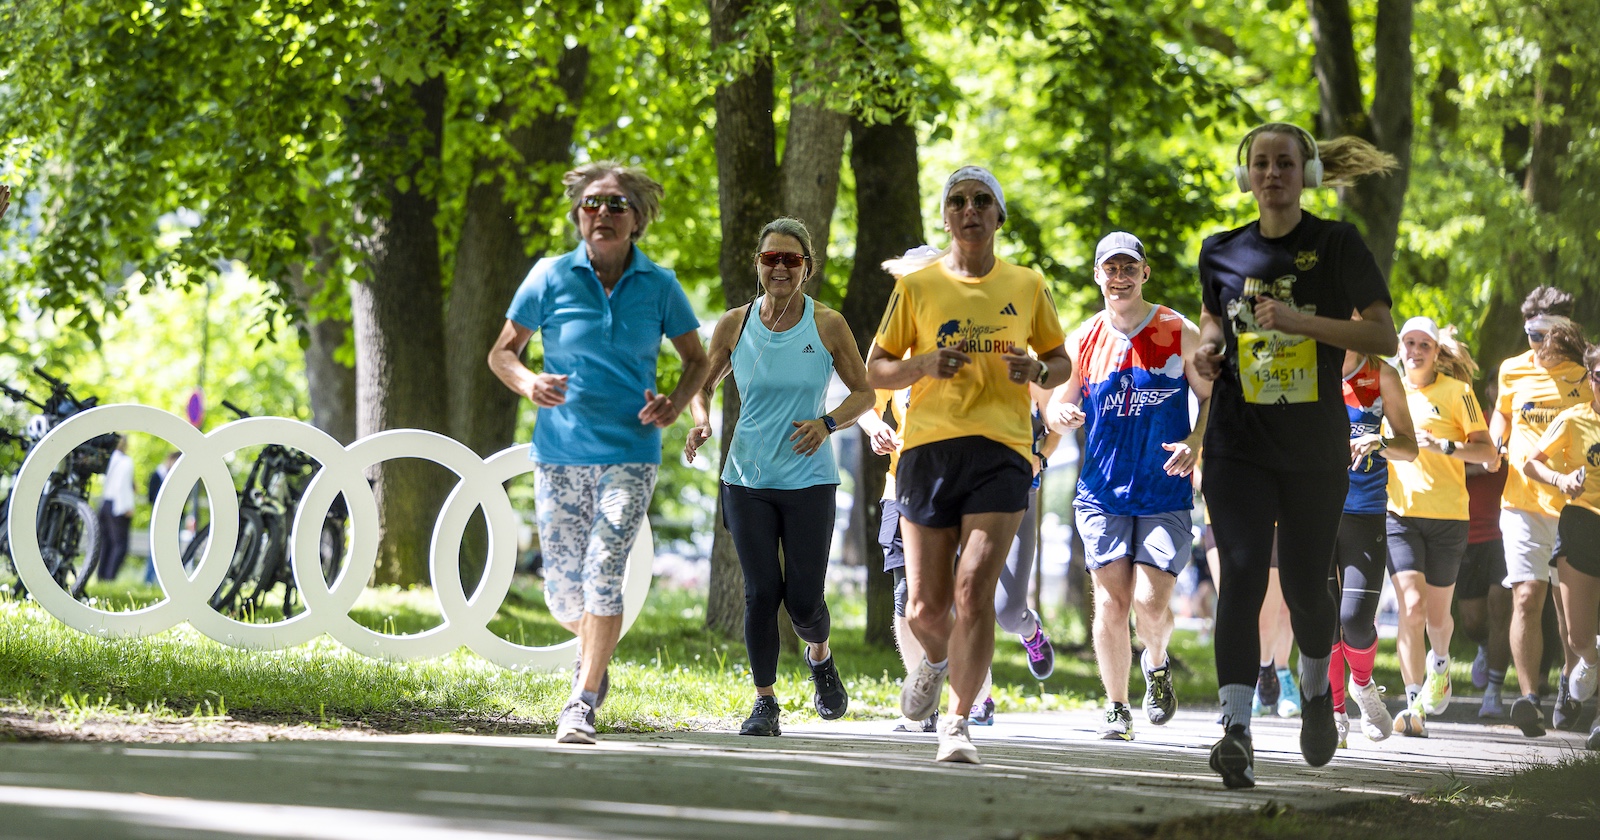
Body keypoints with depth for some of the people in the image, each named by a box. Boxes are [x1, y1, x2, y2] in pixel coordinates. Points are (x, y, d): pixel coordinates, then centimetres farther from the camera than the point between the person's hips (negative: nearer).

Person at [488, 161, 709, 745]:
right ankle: (592, 653, 38)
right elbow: (501, 353, 6)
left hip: (629, 457, -1)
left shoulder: (658, 286, 2)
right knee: (563, 589, 4)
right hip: (560, 455, 1)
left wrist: (676, 404, -8)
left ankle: (582, 704, -9)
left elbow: (697, 359, 13)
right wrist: (530, 384, -16)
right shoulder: (551, 278, 0)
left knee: (603, 571, -17)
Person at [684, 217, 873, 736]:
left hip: (809, 481, -1)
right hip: (746, 479, 1)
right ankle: (765, 702, 6)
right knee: (761, 591, -6)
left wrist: (827, 423, -12)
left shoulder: (828, 326, -2)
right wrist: (701, 421, -6)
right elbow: (704, 384, 15)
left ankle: (820, 657, 32)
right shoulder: (736, 324, 2)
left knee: (803, 599, -2)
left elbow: (864, 394, 6)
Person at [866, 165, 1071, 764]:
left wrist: (1038, 372, -3)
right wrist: (926, 365, -9)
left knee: (974, 588, -16)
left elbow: (1061, 362, 21)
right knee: (924, 609, 0)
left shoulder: (1027, 286, 11)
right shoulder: (917, 286, 9)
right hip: (929, 448, 1)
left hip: (1001, 450, -1)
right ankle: (938, 658, 37)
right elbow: (876, 370, 11)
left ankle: (958, 721, -6)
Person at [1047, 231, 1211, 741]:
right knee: (1111, 602, -4)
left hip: (1166, 494, -2)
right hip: (1102, 493, 2)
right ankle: (1116, 707, 10)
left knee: (1151, 603, -11)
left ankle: (1156, 664, 22)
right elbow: (1061, 401, 15)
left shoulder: (1180, 335, 0)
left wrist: (1195, 443, -12)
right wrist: (1063, 413, -10)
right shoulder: (1083, 341, 6)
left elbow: (1212, 396, 6)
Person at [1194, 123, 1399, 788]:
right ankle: (1236, 729, -23)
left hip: (1317, 450, -1)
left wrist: (1298, 320, -21)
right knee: (1241, 572, -16)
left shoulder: (1337, 246, -4)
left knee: (1305, 586, 8)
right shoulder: (1223, 252, 6)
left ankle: (1315, 686, 41)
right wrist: (1208, 346, 1)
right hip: (1239, 445, 1)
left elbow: (1384, 336, -10)